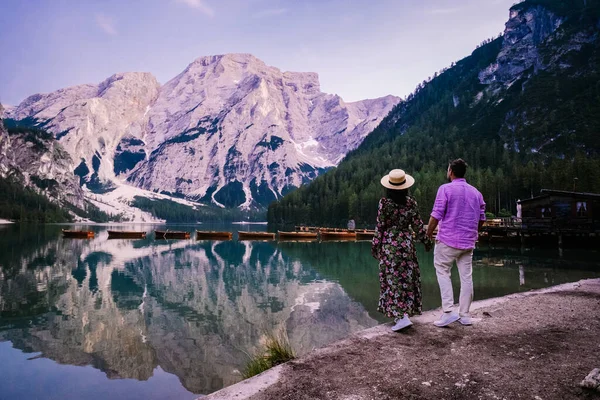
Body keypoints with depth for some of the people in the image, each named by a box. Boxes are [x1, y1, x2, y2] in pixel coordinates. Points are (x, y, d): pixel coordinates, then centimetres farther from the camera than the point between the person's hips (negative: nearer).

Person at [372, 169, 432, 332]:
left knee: (392, 279, 0)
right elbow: (417, 225, 1)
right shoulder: (411, 203, -3)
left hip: (389, 244, -3)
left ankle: (401, 317, -8)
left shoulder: (384, 203, -11)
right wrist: (426, 240, 14)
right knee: (407, 277, 16)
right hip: (406, 243, 3)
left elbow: (380, 226, -9)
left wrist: (375, 245, 0)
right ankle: (407, 311, 26)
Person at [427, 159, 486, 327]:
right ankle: (464, 315, 15)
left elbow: (436, 215, -12)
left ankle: (448, 311, -5)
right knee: (466, 277, 9)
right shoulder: (476, 192, 11)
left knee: (443, 272, 4)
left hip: (448, 240, -5)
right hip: (468, 242, 5)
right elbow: (481, 219, 14)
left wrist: (428, 234, -1)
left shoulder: (445, 189, -8)